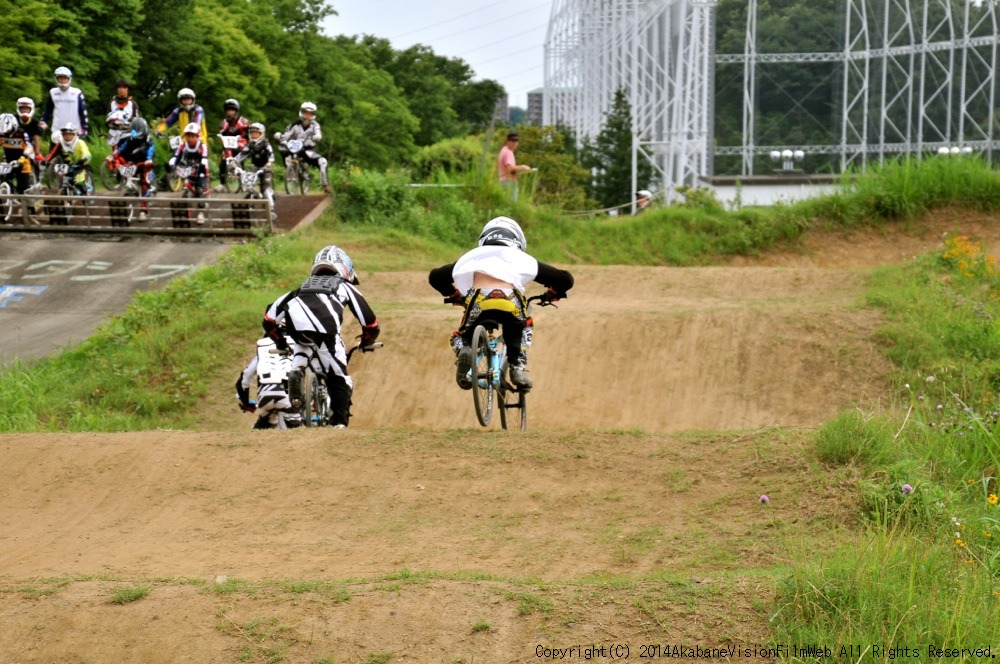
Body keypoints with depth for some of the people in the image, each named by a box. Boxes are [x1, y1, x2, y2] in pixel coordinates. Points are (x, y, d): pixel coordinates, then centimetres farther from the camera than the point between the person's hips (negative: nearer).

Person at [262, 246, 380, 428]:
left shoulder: (305, 285, 41)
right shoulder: (345, 286, 36)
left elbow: (270, 316, 37)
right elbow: (370, 322, 32)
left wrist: (280, 341, 51)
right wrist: (367, 342, 52)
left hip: (295, 326, 2)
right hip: (325, 330, -2)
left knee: (304, 343, 35)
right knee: (339, 378, 9)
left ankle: (296, 369, 7)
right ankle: (339, 423, -3)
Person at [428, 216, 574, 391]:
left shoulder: (472, 257, 35)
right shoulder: (521, 258, 32)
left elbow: (435, 276, 39)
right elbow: (565, 279, 31)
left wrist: (454, 295, 55)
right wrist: (553, 294, 53)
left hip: (478, 302, 0)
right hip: (510, 303, 0)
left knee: (460, 337, 28)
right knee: (523, 329, 35)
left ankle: (463, 350, -8)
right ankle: (518, 368, 14)